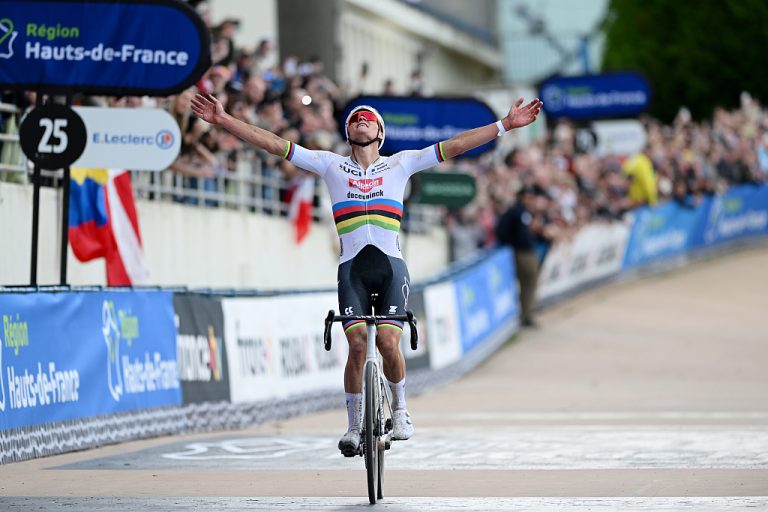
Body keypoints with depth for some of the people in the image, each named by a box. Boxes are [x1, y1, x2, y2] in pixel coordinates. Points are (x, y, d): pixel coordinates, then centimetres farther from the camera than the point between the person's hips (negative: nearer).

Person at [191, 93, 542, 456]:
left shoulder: (400, 164, 14)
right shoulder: (331, 165, 14)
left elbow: (455, 145, 10)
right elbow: (274, 144, 11)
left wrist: (505, 125, 5)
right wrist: (224, 121, 5)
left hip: (391, 266, 0)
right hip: (352, 266, 0)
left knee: (388, 344, -16)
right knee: (357, 345, -14)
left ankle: (399, 409, 11)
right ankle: (354, 427, 1)